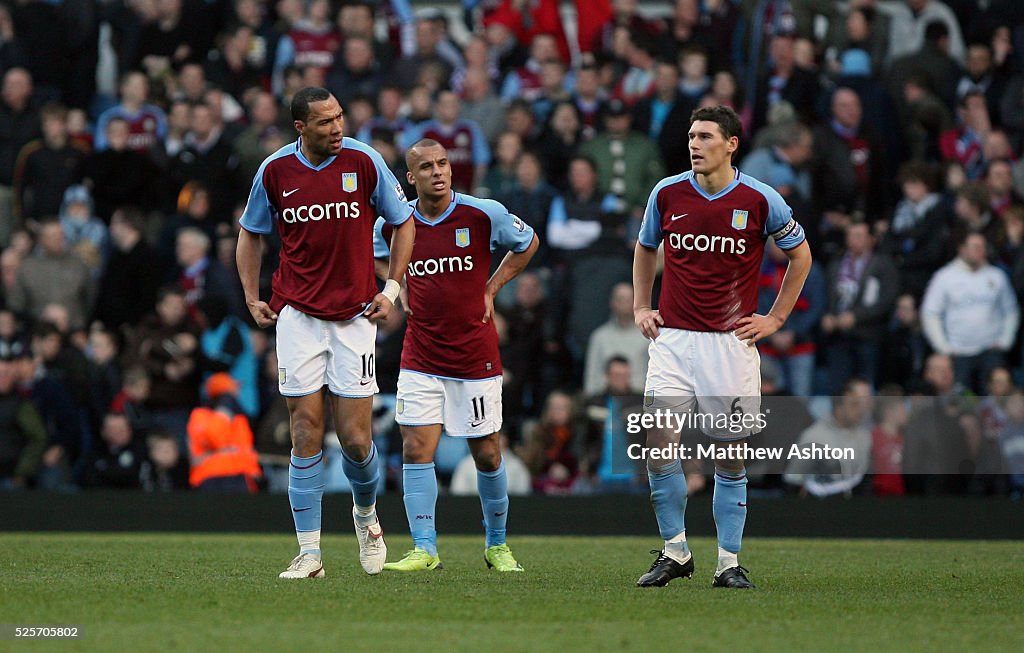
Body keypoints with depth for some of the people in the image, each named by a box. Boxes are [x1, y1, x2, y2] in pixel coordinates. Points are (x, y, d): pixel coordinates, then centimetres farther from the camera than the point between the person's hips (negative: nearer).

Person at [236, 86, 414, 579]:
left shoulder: (364, 161, -5)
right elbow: (251, 233, 15)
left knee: (355, 437, -3)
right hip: (296, 315, 1)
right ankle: (309, 553, 0)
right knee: (306, 432, -4)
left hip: (354, 316, -1)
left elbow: (404, 223, 8)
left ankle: (366, 514, 28)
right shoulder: (274, 171, -2)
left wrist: (391, 289, 0)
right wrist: (252, 297, 5)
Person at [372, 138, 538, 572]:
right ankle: (424, 549, -5)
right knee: (416, 450, -9)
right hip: (420, 358, 1)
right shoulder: (395, 222, -3)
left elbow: (528, 244, 10)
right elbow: (379, 256, 22)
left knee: (487, 455, 5)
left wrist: (490, 289, 4)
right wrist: (401, 290, 7)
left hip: (476, 356, -1)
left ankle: (497, 545, 23)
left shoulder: (484, 214, -8)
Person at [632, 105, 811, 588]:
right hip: (673, 337, 1)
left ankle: (729, 562, 11)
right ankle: (674, 551, 2)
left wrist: (775, 319, 7)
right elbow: (645, 248, 21)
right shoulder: (667, 194, 2)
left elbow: (800, 255, 10)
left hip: (732, 341, -1)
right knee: (658, 440, -12)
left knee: (731, 455, 1)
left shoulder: (761, 200, -5)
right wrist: (640, 308, 13)